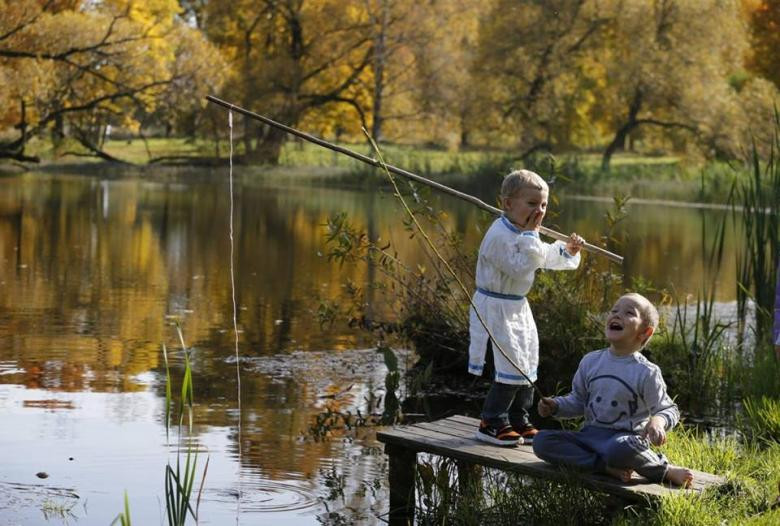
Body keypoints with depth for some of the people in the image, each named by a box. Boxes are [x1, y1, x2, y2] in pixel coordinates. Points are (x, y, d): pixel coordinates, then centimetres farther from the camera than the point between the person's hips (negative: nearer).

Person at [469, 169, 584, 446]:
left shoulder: (525, 233, 8)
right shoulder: (499, 235, -23)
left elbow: (545, 257, 23)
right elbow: (519, 268, -30)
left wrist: (567, 251, 7)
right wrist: (531, 236, -27)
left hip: (517, 307, 10)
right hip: (495, 307, -10)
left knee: (526, 365, 15)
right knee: (512, 365, -12)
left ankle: (518, 421, 28)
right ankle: (491, 423, -1)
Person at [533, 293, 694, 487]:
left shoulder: (646, 372, -5)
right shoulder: (591, 361, 7)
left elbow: (668, 409, -1)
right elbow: (578, 400, 19)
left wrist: (658, 421, -24)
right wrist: (555, 406, 0)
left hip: (626, 437, -5)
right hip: (591, 434, 5)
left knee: (620, 448, -42)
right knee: (542, 440, -18)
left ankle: (664, 470, -11)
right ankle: (606, 467, -24)